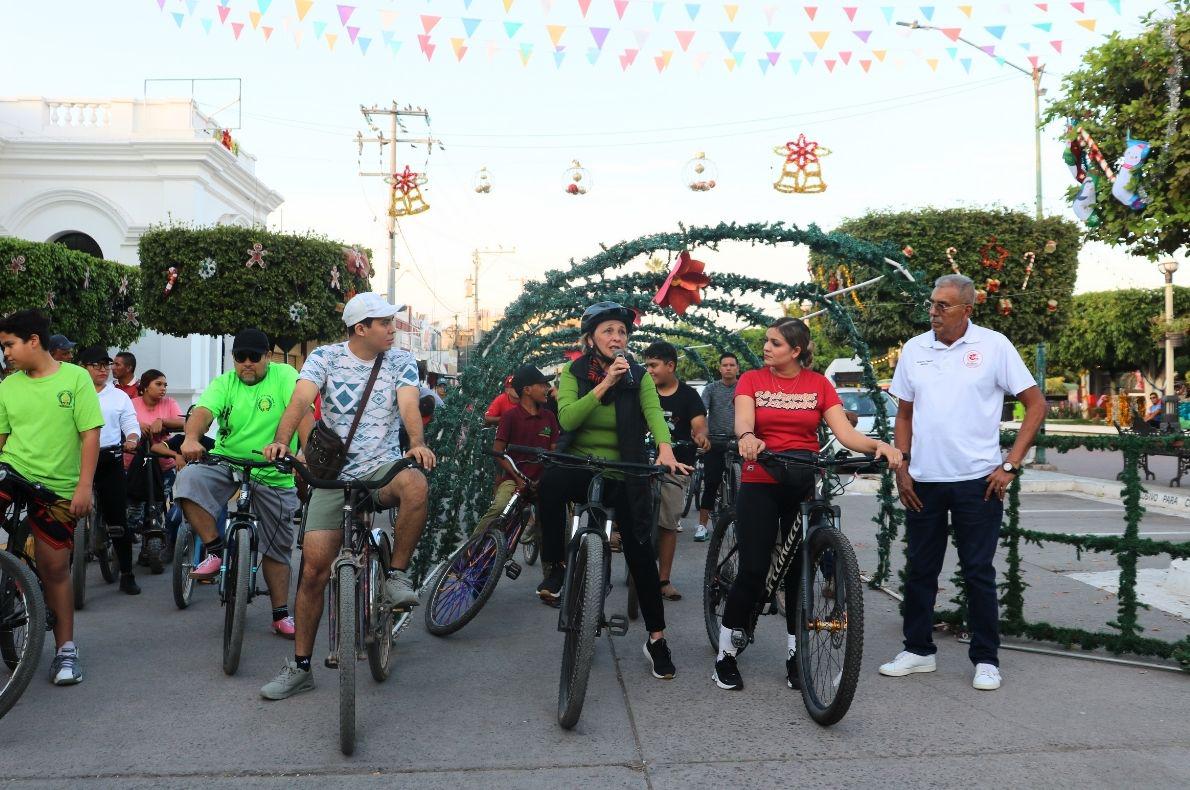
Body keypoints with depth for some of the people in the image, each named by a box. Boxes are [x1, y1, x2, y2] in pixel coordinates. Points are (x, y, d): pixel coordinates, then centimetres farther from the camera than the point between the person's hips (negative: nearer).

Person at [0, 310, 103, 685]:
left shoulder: (75, 378, -4)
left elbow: (90, 434, -7)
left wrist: (84, 486, -12)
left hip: (57, 488, -2)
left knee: (55, 569, 4)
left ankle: (66, 649, 18)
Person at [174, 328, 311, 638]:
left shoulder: (284, 376, -6)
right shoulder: (223, 383, 2)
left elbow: (302, 411, -21)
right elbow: (203, 411, -16)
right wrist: (191, 437, -39)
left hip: (274, 475, -1)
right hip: (226, 463, 2)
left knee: (278, 548, 7)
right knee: (188, 480, -29)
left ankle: (282, 615, 21)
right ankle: (215, 551, -15)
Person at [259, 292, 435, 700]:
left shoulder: (401, 361, 2)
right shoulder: (325, 357, 0)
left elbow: (408, 405, -14)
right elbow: (300, 400, -15)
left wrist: (418, 443, -36)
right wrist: (280, 440, -35)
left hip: (382, 468, 0)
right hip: (333, 474, 0)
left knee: (416, 486, -37)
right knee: (314, 570, -4)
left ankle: (397, 576, -15)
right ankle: (299, 666, 13)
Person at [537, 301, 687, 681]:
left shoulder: (639, 376, -1)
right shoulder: (573, 373, -1)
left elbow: (654, 413, -18)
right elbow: (566, 419, -17)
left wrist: (664, 447, -38)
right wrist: (604, 385, -26)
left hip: (624, 474, 1)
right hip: (581, 466, -1)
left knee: (640, 551, -4)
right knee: (551, 481, -35)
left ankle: (656, 638, 12)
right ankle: (557, 567, -18)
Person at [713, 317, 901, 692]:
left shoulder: (819, 384, 5)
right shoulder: (751, 380, 1)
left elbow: (845, 432, -5)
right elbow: (743, 420, -16)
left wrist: (879, 444, -24)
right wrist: (747, 437, -40)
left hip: (804, 486, 2)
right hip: (759, 485, -2)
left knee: (800, 572, 6)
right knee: (752, 573, -5)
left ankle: (795, 656, 19)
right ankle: (725, 654, 11)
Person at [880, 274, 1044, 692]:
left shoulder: (993, 345, -5)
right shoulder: (914, 349, 6)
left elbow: (1036, 404, -2)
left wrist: (1011, 465, -8)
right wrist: (901, 469, 5)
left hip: (977, 481, -3)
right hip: (923, 481, 4)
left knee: (979, 572, 4)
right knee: (919, 570, 11)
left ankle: (985, 659, 16)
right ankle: (918, 650, 24)